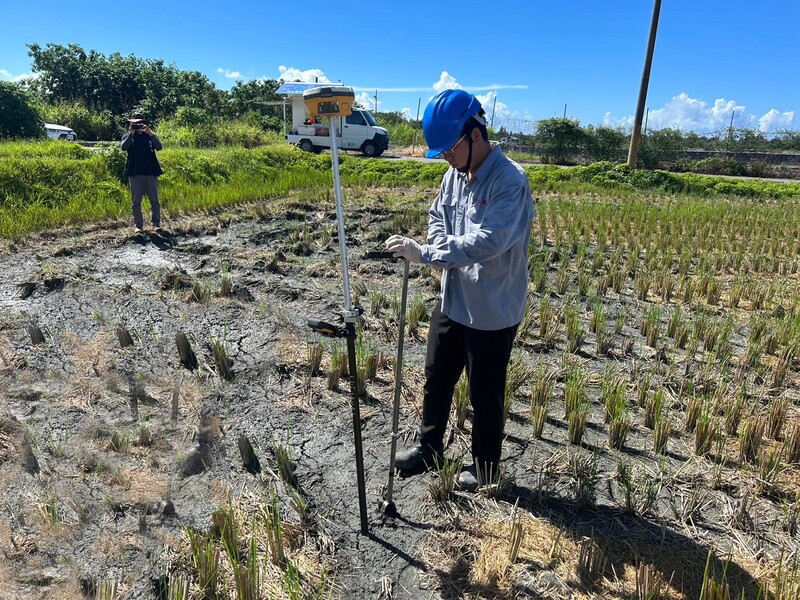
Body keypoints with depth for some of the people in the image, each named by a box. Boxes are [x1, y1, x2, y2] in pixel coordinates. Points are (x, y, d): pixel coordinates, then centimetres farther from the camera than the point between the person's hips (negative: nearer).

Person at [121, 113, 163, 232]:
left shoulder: (149, 135, 10)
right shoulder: (127, 136, 9)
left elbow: (159, 147, -7)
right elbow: (123, 147, -10)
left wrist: (150, 133, -18)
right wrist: (131, 134, -16)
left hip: (151, 172, 0)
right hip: (135, 173, 0)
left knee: (154, 200, -1)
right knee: (136, 201, 2)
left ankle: (156, 224, 3)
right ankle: (138, 225, 7)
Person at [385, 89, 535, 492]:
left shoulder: (510, 182, -22)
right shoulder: (454, 175, 3)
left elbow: (486, 242, -31)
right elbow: (437, 218, 12)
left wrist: (425, 254, -30)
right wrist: (443, 255, -8)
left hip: (492, 312, -7)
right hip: (452, 301, 8)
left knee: (485, 395, 10)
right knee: (436, 379, 20)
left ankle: (485, 470, 33)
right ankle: (429, 448, 42)